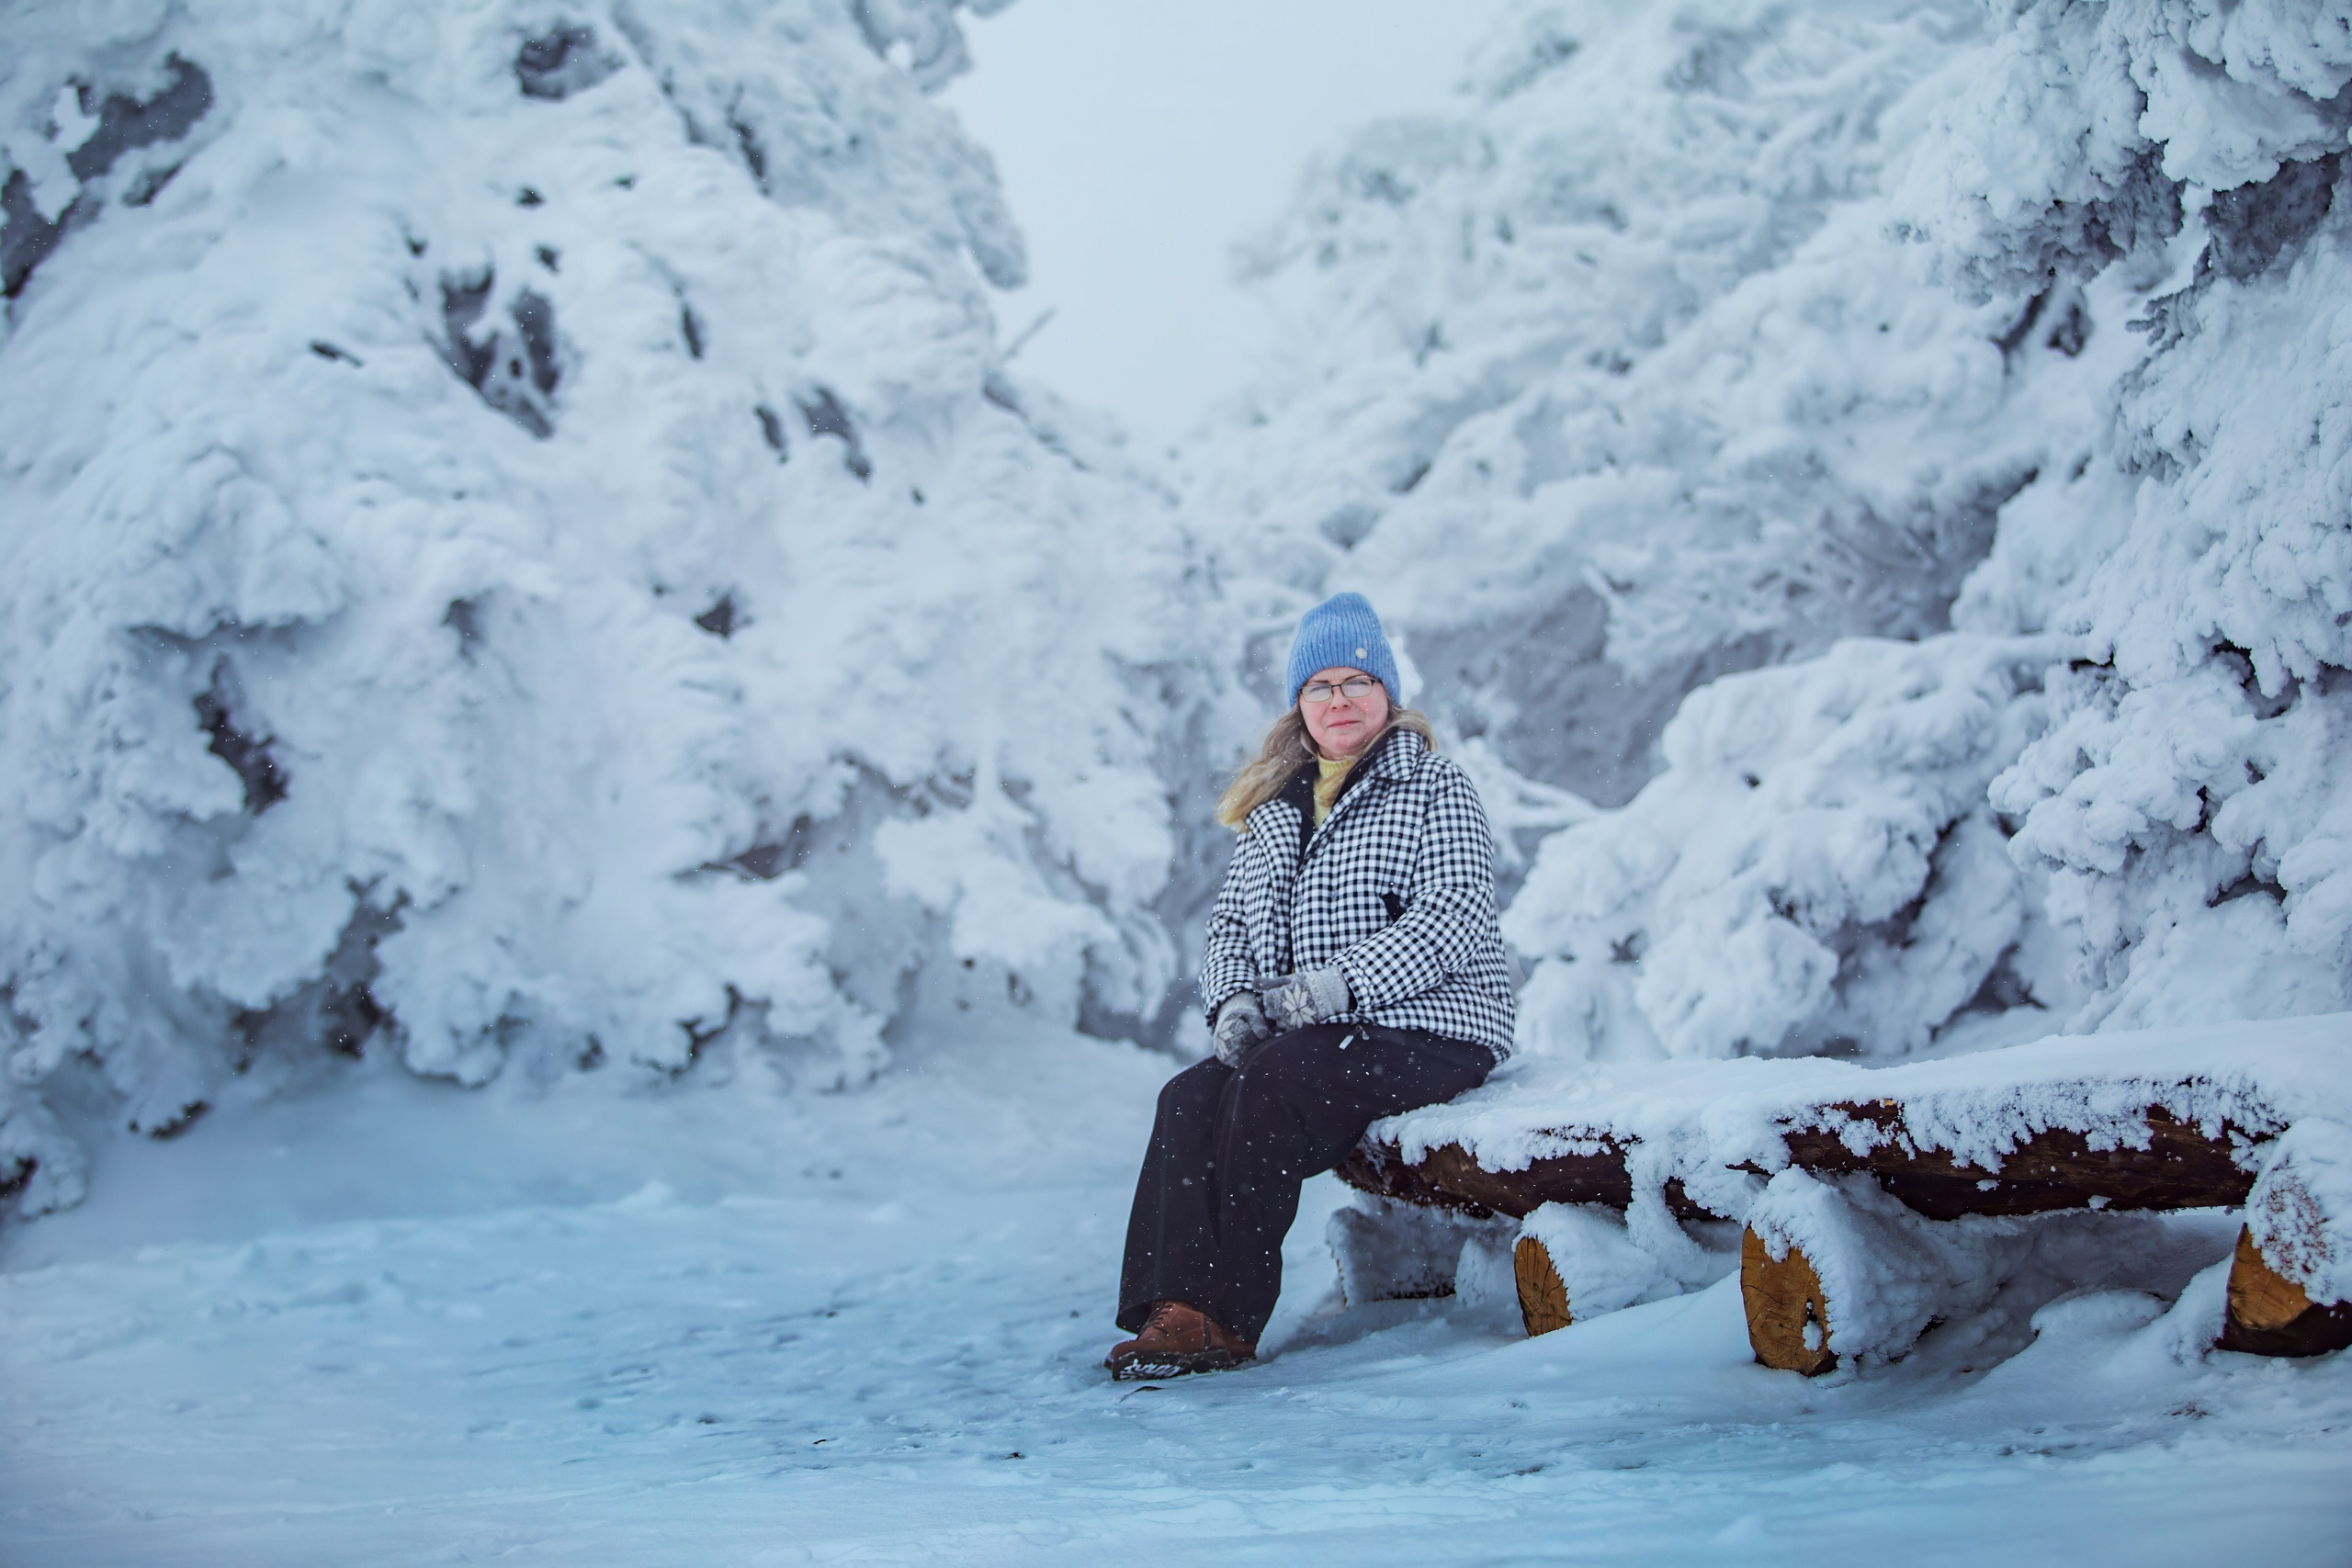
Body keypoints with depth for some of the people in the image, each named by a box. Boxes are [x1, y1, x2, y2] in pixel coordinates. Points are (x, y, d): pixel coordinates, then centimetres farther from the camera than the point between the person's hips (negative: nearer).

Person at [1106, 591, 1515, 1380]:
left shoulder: (1437, 788, 1)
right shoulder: (1275, 808, 20)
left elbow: (1456, 914, -12)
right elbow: (1231, 921, 19)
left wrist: (1337, 986, -22)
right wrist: (1234, 1001, -5)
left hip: (1426, 1030, -6)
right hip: (1301, 1039, 6)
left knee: (1269, 1085, -31)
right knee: (1190, 1097, -23)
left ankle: (1229, 1319, -28)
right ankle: (1179, 1308, -34)